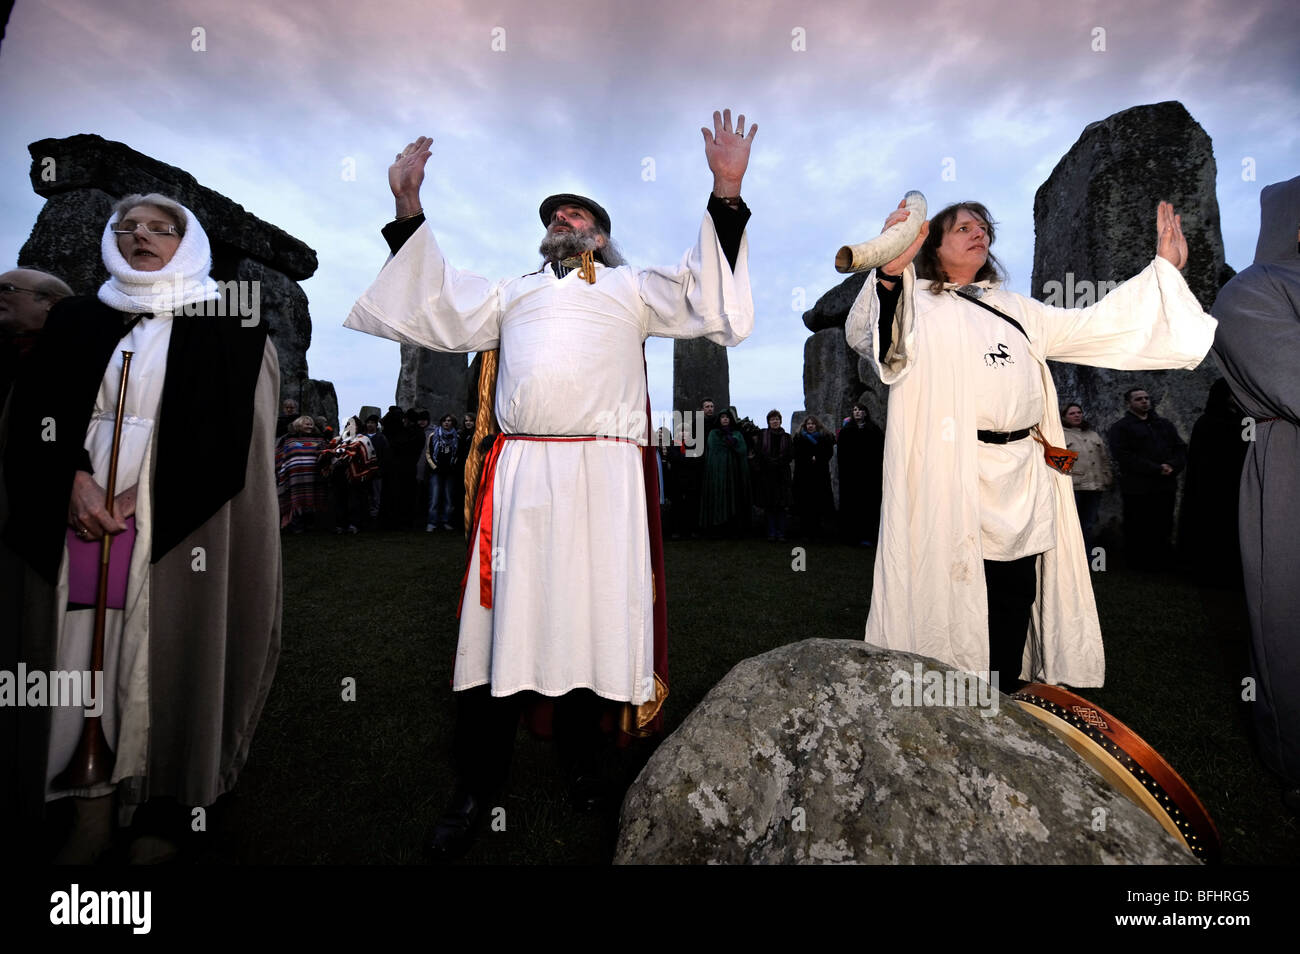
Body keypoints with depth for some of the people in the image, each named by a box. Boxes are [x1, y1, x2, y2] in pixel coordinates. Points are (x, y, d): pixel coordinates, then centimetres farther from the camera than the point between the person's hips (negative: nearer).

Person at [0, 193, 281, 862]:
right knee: (83, 656, 4)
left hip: (174, 521, -3)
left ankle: (167, 812, 14)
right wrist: (75, 481, -10)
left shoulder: (225, 328, 5)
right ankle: (93, 818, 16)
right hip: (76, 512, 4)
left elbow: (227, 424, -5)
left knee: (163, 660, 0)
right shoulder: (75, 319, 16)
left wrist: (143, 492, -11)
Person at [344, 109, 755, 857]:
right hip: (518, 475, 2)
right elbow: (435, 310, 22)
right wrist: (410, 209, 19)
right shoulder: (512, 292, 28)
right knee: (503, 625, 3)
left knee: (593, 620, 3)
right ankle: (478, 787, 17)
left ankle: (579, 751, 26)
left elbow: (709, 301, 9)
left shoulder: (632, 287, 20)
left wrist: (727, 195, 2)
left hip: (603, 477, -1)